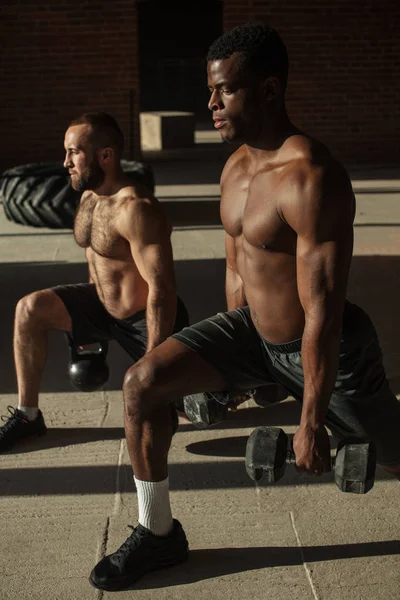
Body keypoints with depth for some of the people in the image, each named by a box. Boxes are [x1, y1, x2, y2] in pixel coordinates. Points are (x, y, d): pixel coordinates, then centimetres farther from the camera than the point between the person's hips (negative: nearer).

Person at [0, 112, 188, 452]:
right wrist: (88, 329, 20)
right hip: (105, 305, 8)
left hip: (147, 319, -8)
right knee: (31, 309, -6)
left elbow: (162, 288, -31)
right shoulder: (89, 195, 1)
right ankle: (28, 416, 4)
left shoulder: (135, 209, -28)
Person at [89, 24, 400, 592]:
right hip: (255, 329, 7)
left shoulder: (311, 180, -29)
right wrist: (230, 362, 19)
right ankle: (158, 533, 10)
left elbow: (323, 313, -28)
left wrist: (312, 422, -23)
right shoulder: (235, 167, -1)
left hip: (328, 348, -7)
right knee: (142, 383, -8)